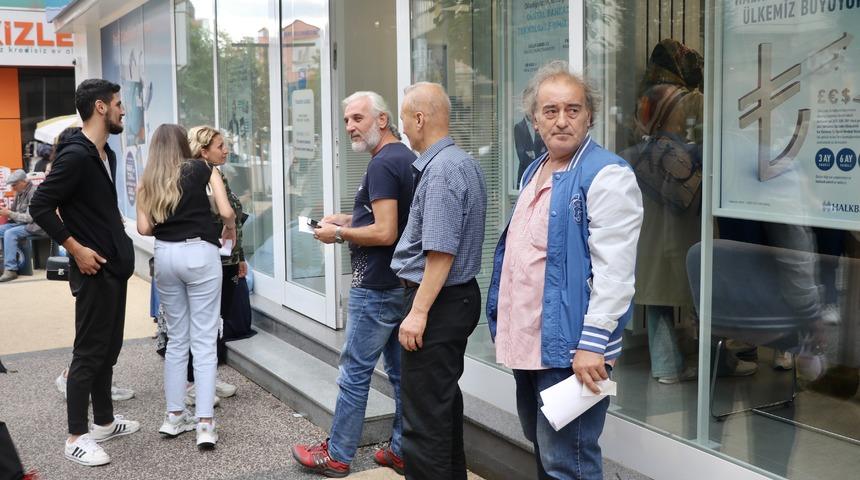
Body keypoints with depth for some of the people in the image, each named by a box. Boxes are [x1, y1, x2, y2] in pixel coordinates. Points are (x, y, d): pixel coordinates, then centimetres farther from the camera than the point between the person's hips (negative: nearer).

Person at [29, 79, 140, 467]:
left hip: (115, 267, 9)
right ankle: (76, 438, 7)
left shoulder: (106, 154, 12)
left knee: (108, 349, 16)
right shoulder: (75, 155, -18)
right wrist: (77, 250, -19)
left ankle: (104, 421, 28)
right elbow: (40, 207, -20)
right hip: (93, 269, -9)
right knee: (89, 353, -2)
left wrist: (116, 233, 13)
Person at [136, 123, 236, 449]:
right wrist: (230, 229, 17)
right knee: (204, 340, -2)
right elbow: (226, 211, -4)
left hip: (165, 255, 3)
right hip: (199, 252, -3)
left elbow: (144, 228, 2)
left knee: (176, 338, 15)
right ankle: (205, 424, -5)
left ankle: (175, 416, 19)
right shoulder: (201, 169, 2)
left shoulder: (147, 181, 9)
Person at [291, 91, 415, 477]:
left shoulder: (382, 164, -17)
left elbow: (385, 232, -23)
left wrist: (339, 233, -10)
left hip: (377, 288, -9)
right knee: (401, 370, 12)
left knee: (355, 372, 1)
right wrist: (350, 219, 15)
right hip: (404, 283, 9)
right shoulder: (407, 157, 12)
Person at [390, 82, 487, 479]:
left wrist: (418, 312, -22)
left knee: (424, 416, -3)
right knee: (445, 400, 22)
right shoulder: (465, 162, 12)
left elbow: (441, 252, -24)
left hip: (438, 302, -11)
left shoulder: (441, 171, -19)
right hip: (459, 297, 11)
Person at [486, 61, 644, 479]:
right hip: (527, 342, 9)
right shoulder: (534, 173, 14)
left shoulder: (607, 175, -14)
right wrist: (504, 319, 20)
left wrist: (594, 343, -23)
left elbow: (614, 272, -20)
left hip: (568, 348, -9)